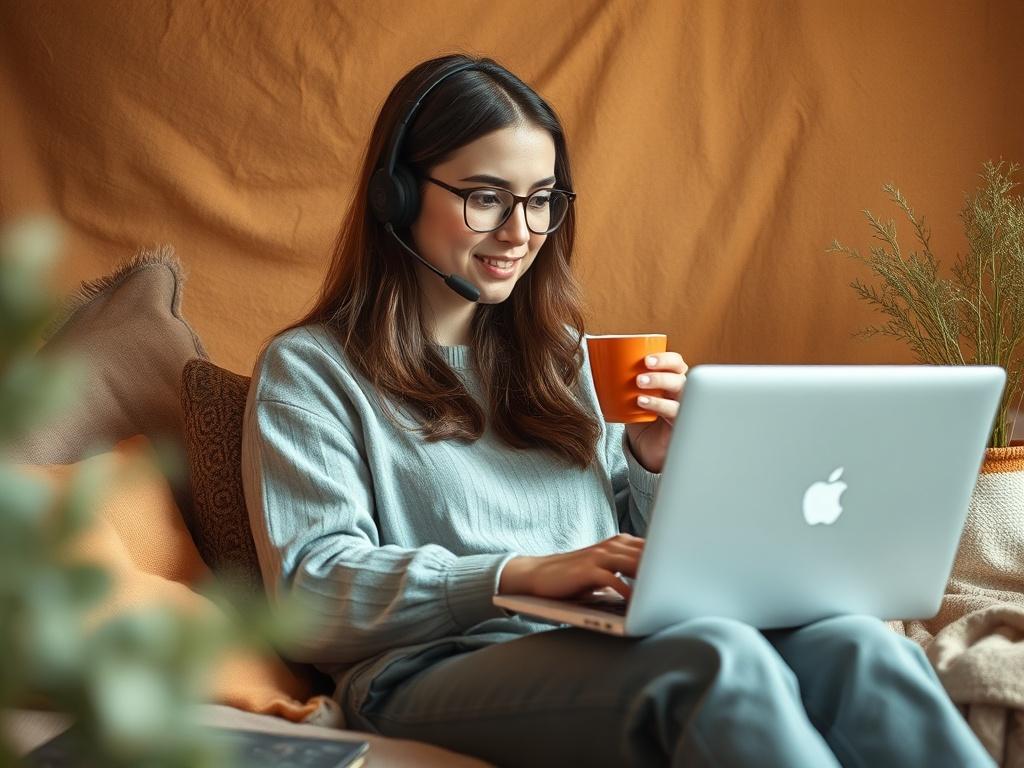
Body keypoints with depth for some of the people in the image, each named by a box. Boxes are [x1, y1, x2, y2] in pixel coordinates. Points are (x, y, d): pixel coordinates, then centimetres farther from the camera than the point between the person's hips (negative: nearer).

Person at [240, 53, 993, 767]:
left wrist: (653, 464, 2)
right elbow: (311, 598, -7)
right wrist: (526, 573, -18)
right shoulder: (307, 370, 6)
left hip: (609, 646, 5)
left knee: (856, 650, -27)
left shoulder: (563, 355, 23)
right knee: (717, 658, -36)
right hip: (440, 666, -5)